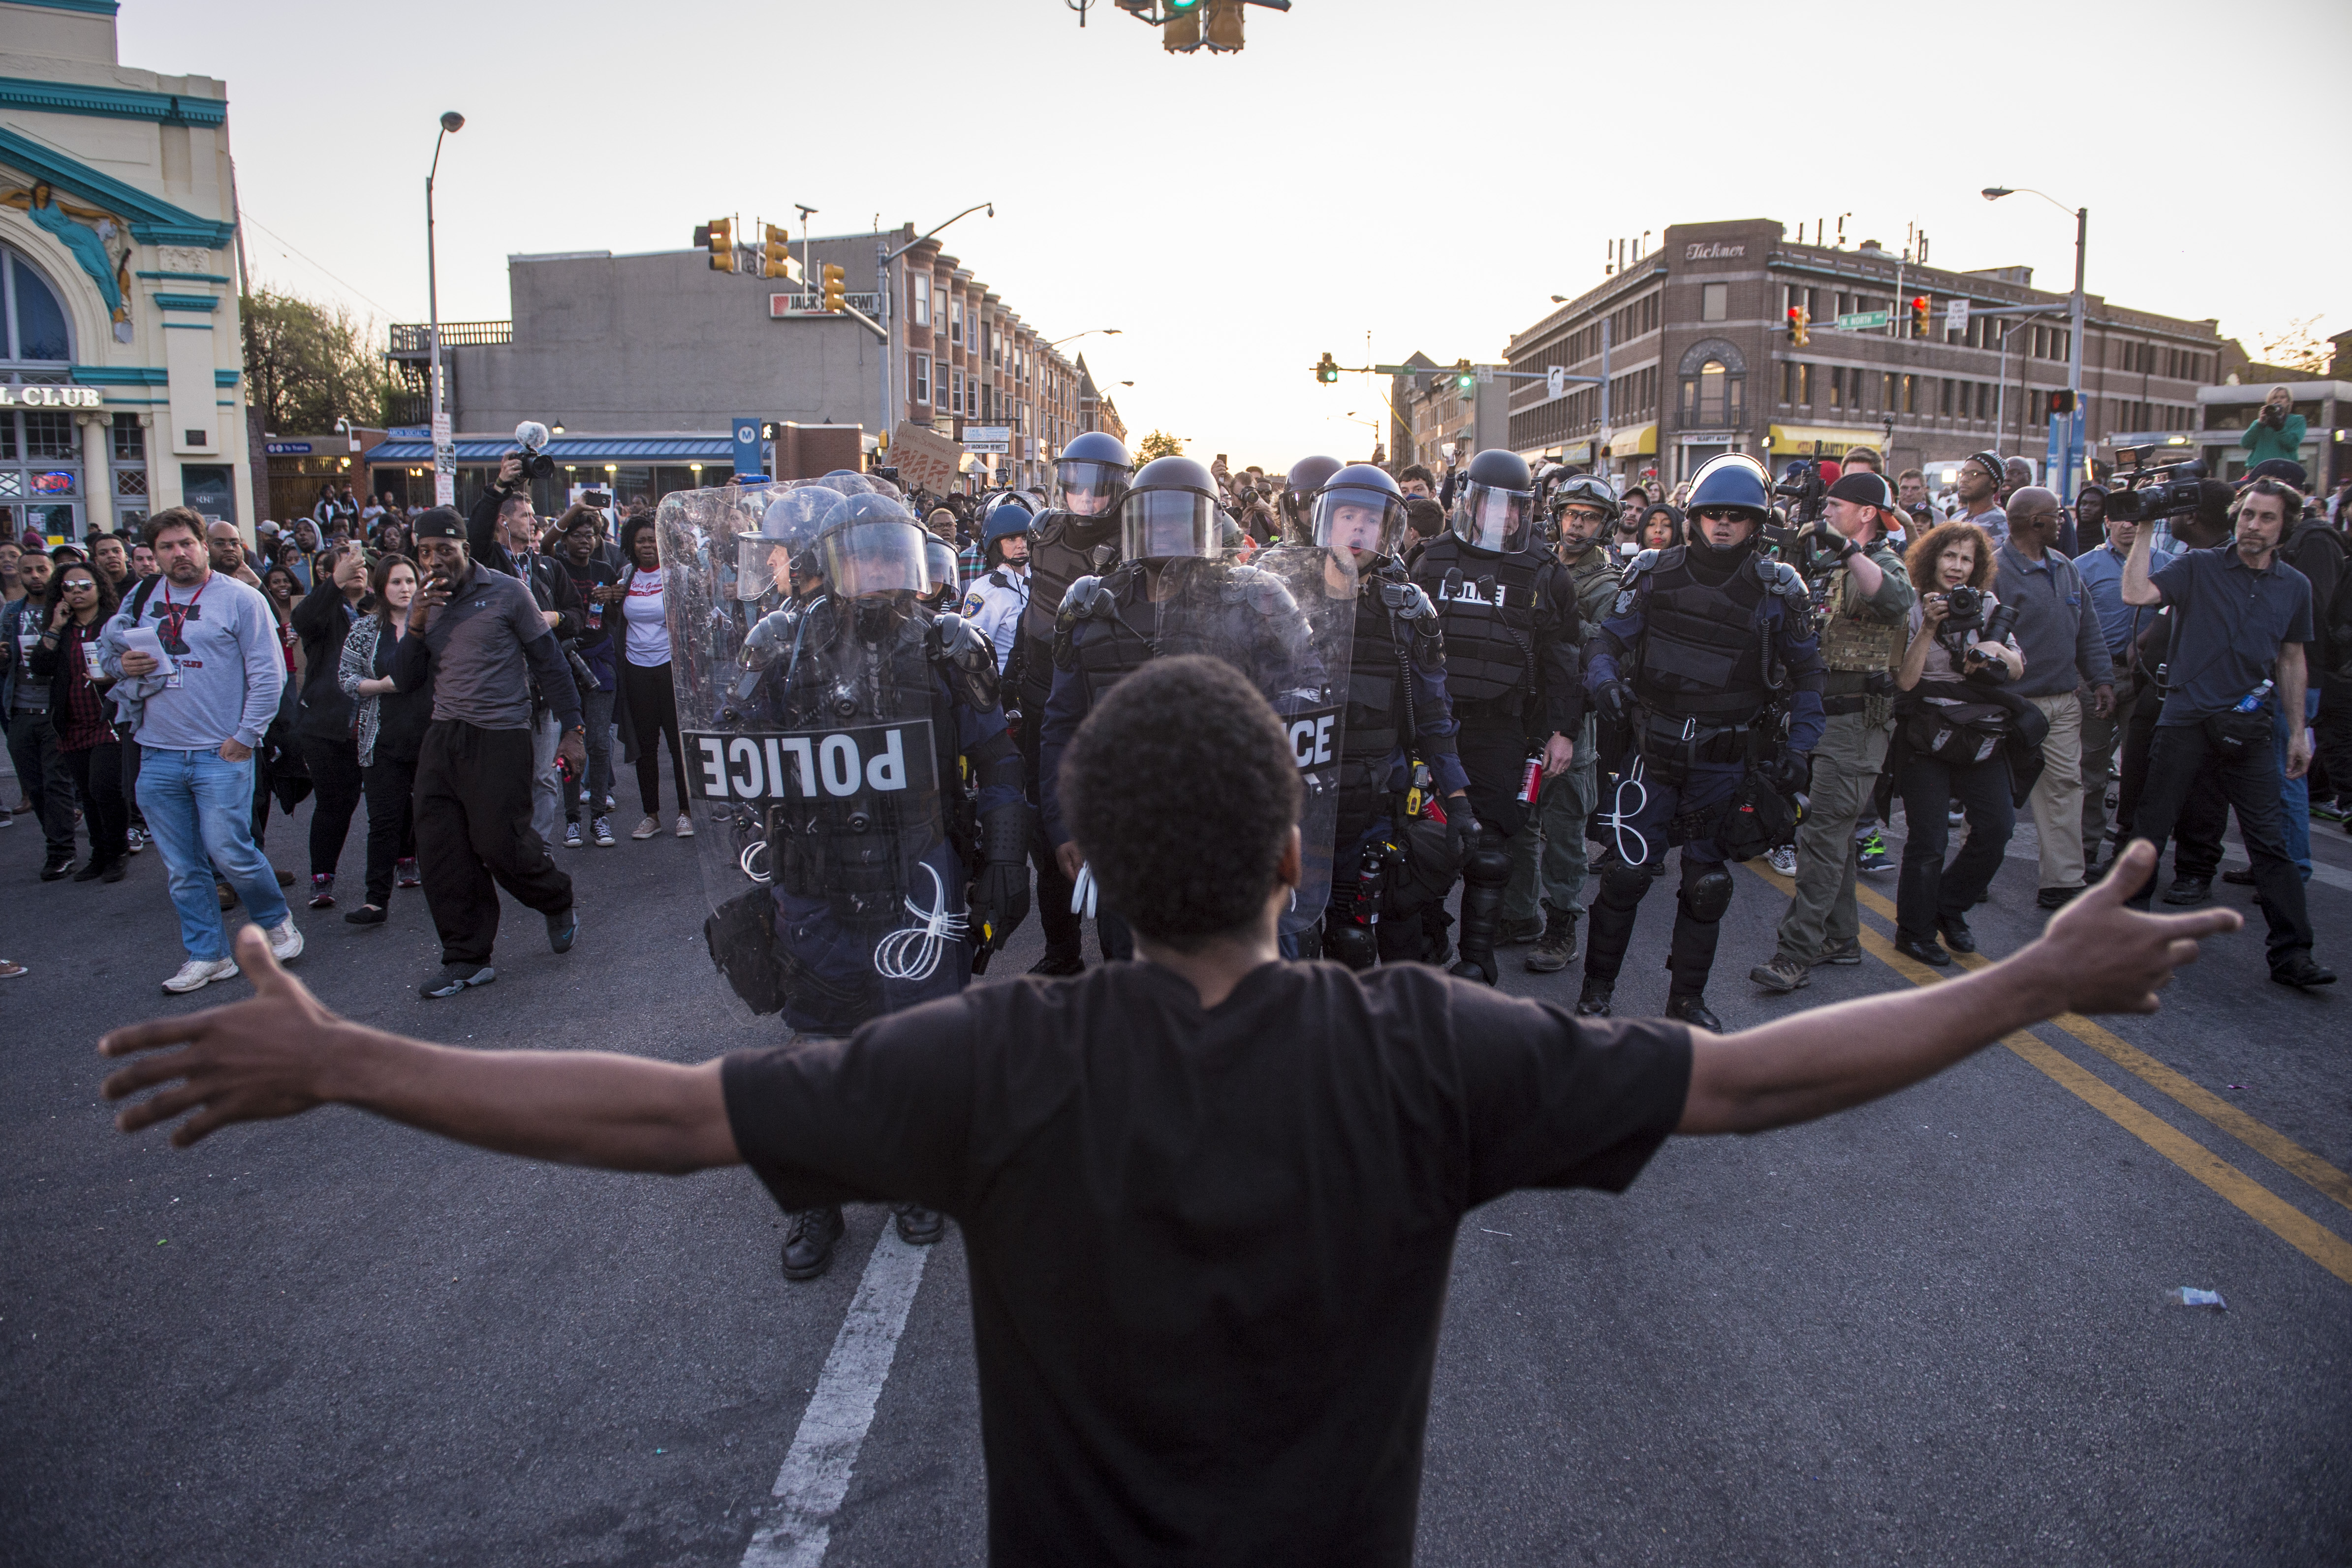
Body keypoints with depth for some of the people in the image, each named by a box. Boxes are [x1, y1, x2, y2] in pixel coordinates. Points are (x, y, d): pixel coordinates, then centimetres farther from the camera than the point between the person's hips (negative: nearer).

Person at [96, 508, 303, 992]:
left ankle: (278, 922, 16)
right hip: (157, 756, 5)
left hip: (221, 753, -5)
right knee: (182, 868, 8)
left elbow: (268, 674, -6)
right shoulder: (142, 602, 11)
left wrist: (245, 736, -11)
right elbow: (107, 652, 22)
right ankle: (207, 956, 18)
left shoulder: (241, 598, -3)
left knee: (229, 852, -8)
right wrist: (123, 664, -2)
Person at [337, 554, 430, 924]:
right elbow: (346, 677, 5)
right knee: (384, 819, 0)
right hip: (384, 739, 0)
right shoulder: (364, 629, 5)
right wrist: (381, 685, -11)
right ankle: (377, 899, 3)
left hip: (430, 736, 0)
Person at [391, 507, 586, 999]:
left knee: (501, 842, -7)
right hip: (442, 737, 6)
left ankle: (558, 905, 24)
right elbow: (405, 680, 9)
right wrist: (417, 626, -8)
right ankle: (467, 959, 12)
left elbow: (549, 662, -1)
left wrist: (571, 728, -5)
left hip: (501, 737, -5)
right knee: (440, 852, 2)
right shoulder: (423, 603, 12)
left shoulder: (507, 592, -3)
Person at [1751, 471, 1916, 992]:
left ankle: (1796, 954, -14)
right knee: (1834, 829, 14)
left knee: (1823, 832, -13)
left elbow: (1897, 599, -37)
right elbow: (1812, 632, 32)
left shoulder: (1882, 563, -11)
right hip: (1827, 714, 10)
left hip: (1857, 719, -10)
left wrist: (1848, 549, -45)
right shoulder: (1836, 567, 17)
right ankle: (1840, 938, 24)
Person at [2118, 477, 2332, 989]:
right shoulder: (2198, 566, 0)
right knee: (2151, 826, 5)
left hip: (2249, 726, 2)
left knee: (2268, 840, 1)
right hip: (2186, 716, -2)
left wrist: (2298, 731, 15)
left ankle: (2292, 954, 5)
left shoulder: (2295, 586, 10)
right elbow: (2136, 594, -17)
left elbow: (2291, 660, 17)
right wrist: (2145, 530, -15)